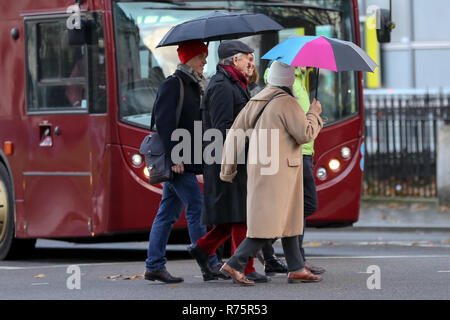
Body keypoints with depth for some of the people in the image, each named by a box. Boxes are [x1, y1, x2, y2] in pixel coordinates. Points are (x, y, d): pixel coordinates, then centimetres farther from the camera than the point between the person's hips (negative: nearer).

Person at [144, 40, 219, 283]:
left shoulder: (194, 86, 18)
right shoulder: (172, 85, -11)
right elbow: (163, 122, -18)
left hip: (183, 161, 9)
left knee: (168, 212, 9)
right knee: (196, 209, -9)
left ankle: (154, 266, 12)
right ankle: (210, 265, -8)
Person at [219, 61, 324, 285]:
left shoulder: (256, 101, 11)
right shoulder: (286, 103, -13)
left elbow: (236, 131, 11)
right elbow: (306, 134, -14)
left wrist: (228, 168, 16)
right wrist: (314, 114, 5)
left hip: (258, 168, 9)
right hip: (278, 171, -9)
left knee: (288, 219, 15)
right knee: (271, 223, -7)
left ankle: (296, 269, 18)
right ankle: (234, 265, -10)